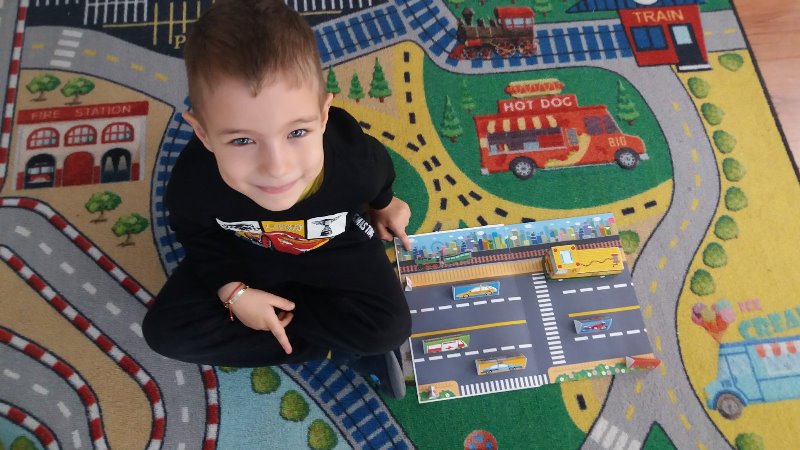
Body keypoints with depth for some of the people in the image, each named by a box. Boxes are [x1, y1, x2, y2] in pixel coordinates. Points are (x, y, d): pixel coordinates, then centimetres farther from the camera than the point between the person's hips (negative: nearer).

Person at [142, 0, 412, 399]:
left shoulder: (356, 160, -37)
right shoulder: (192, 181, -35)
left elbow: (379, 173, -8)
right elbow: (197, 235, -9)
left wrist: (384, 205, 12)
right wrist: (233, 292, -18)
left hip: (335, 249, -1)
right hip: (243, 255, 2)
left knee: (389, 328, -18)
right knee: (166, 330, -11)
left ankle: (273, 315, 0)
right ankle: (334, 348, -7)